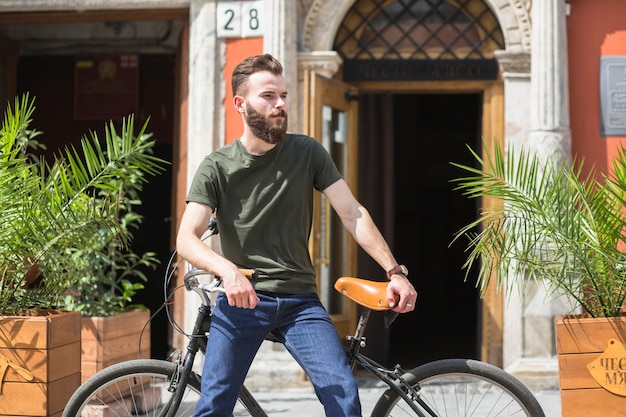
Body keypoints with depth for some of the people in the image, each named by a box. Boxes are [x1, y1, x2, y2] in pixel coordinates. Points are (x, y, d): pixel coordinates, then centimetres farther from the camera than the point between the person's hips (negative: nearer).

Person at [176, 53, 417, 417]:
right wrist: (228, 270, -31)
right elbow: (187, 239, -11)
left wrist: (395, 270, -11)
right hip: (241, 300, -1)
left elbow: (352, 213, 0)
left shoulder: (308, 153, 3)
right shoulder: (217, 168, -1)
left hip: (300, 301, 1)